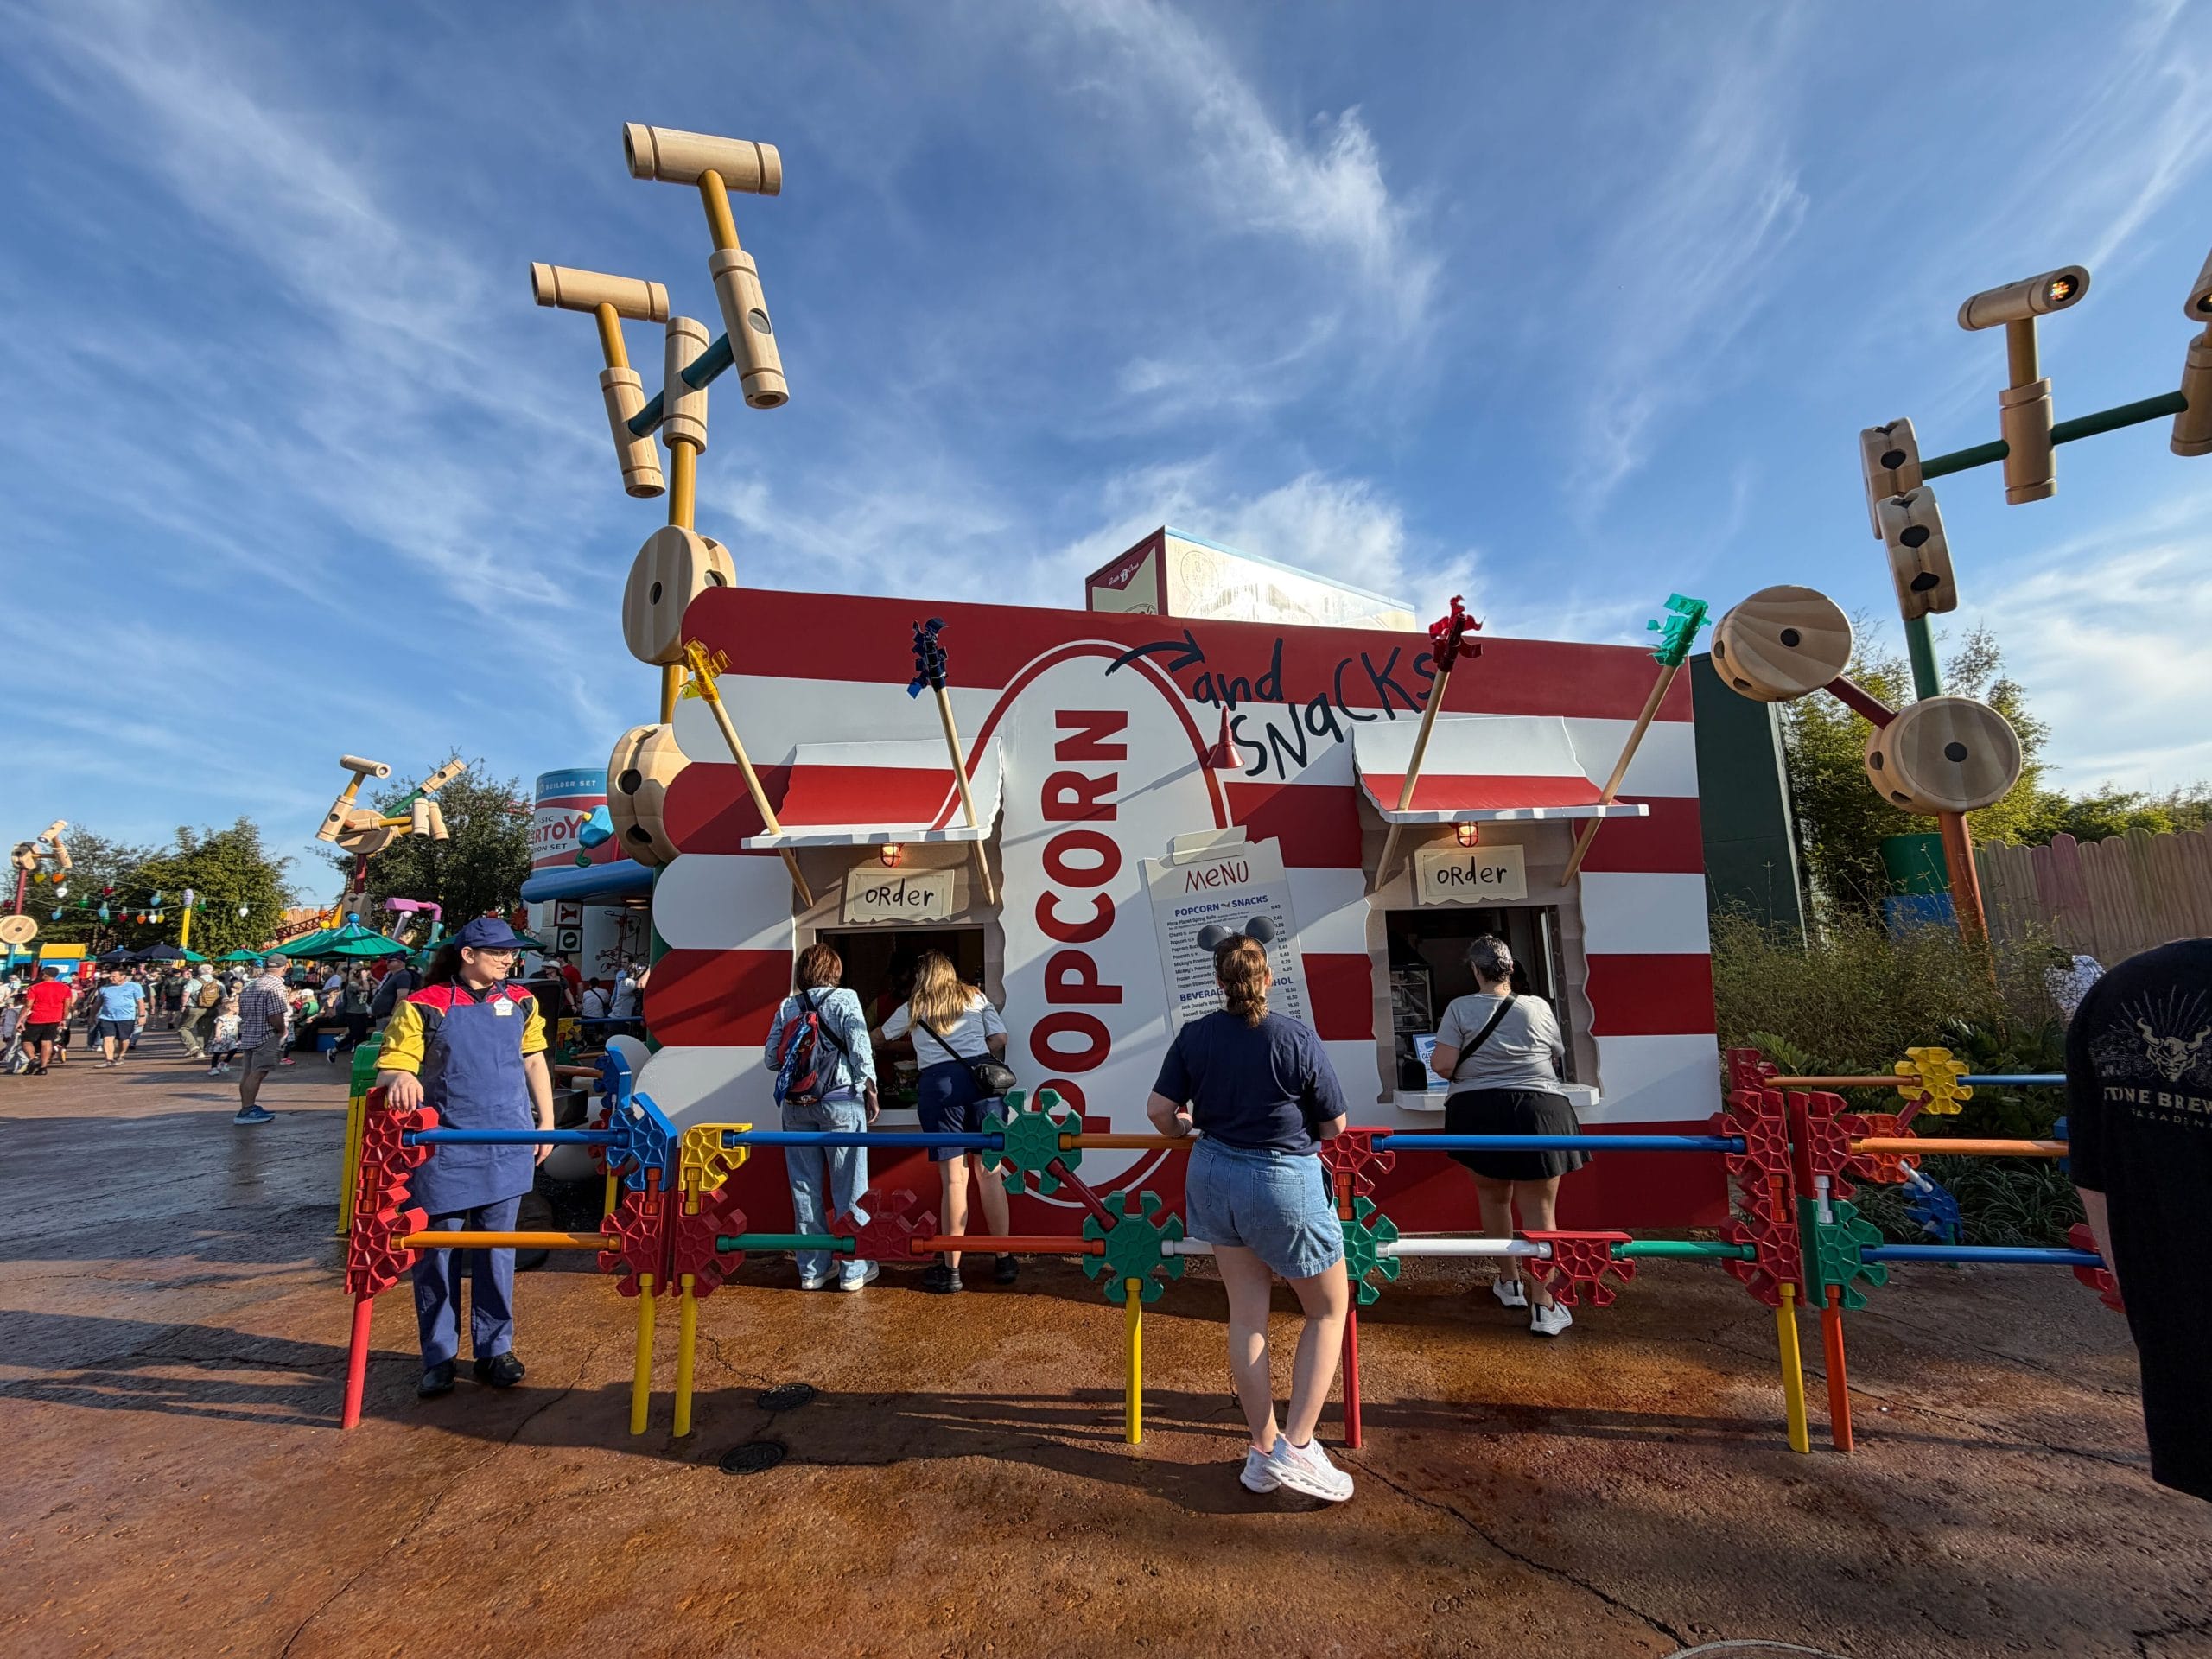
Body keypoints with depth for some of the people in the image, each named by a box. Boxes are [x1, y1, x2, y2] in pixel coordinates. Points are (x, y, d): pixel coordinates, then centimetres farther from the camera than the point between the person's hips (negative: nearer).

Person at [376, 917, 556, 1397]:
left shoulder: (520, 1002, 7)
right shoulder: (423, 1006, -5)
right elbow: (390, 1066, -8)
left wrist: (546, 1122, 10)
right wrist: (400, 1079, -32)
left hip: (506, 1148, 3)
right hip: (444, 1147, -2)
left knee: (496, 1249, 10)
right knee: (437, 1250, 6)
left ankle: (494, 1349, 23)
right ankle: (438, 1358, 22)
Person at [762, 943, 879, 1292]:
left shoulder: (787, 1007, 7)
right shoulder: (844, 1000, -3)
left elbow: (770, 1058, 5)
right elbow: (860, 1048, -9)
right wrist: (870, 1090, 0)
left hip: (796, 1105, 4)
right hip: (840, 1102, -4)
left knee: (805, 1188, 11)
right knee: (849, 1187, 4)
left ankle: (811, 1269, 18)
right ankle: (853, 1270, 10)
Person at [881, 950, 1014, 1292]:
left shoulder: (911, 1009, 17)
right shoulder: (976, 998, 17)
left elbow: (883, 1041, 33)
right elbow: (1000, 1040, 8)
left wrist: (915, 1045, 50)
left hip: (938, 1084, -1)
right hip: (980, 1080, 2)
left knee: (954, 1179, 0)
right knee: (989, 1172, 7)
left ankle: (951, 1270, 7)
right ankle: (1005, 1262, 15)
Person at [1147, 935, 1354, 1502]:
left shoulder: (1195, 1035, -6)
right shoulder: (1299, 1039, -16)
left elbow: (1159, 1110, -4)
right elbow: (1334, 1126, -7)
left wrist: (1186, 1126, 17)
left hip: (1214, 1178, 5)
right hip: (1284, 1185, -4)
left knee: (1246, 1314, 15)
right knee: (1329, 1309, 15)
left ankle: (1263, 1451, 26)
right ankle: (1294, 1448, 10)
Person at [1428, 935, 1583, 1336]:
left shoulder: (1460, 1009, -5)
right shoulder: (1537, 1007, -1)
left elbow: (1442, 1065, -11)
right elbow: (1558, 1057, 13)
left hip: (1481, 1115, 0)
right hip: (1538, 1114, 0)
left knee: (1493, 1197, 21)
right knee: (1540, 1209, 6)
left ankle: (1510, 1281, 32)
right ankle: (1543, 1304, 3)